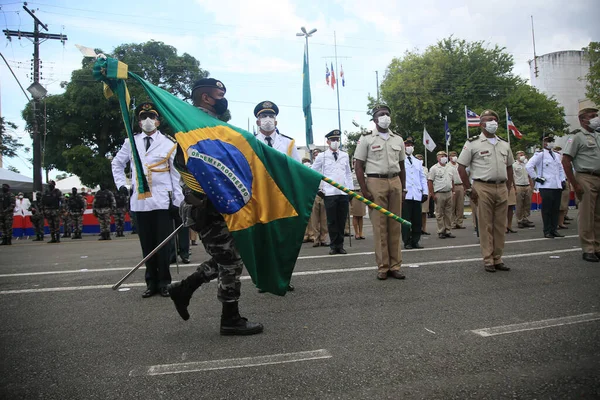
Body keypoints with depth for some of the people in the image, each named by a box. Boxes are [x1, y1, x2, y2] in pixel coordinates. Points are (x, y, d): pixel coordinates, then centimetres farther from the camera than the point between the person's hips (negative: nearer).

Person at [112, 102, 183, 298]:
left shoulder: (169, 143, 0)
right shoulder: (130, 143, 10)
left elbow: (176, 174, 0)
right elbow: (117, 164, 22)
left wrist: (178, 201, -4)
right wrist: (121, 185, 9)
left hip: (162, 201, -3)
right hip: (140, 202, 3)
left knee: (163, 244, 2)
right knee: (147, 245, 9)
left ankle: (164, 283, 13)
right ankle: (151, 283, 19)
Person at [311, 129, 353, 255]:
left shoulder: (345, 155, 11)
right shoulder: (322, 156, 2)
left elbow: (348, 173, 17)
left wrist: (351, 188, 12)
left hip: (343, 192, 3)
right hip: (329, 193, -3)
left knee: (342, 221, 6)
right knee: (332, 221, 1)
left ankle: (340, 245, 16)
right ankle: (333, 246, 12)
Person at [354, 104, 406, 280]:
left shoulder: (398, 139, 15)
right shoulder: (366, 139, 2)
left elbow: (402, 166, 19)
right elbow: (359, 167, -1)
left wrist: (402, 189, 10)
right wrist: (364, 191, -10)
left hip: (395, 182, 4)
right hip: (375, 182, -4)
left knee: (395, 225, 4)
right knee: (379, 226, -3)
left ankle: (395, 266, 11)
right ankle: (383, 267, 5)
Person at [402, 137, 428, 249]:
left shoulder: (418, 162, 22)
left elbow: (423, 178, 20)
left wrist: (425, 192, 9)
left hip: (417, 195, 5)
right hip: (405, 194, -5)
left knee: (417, 220, 5)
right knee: (406, 219, -3)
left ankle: (415, 241, 14)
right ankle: (407, 242, 5)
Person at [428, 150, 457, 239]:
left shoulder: (450, 168, 14)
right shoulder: (434, 168, -2)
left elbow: (452, 181, 20)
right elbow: (429, 182, -5)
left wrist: (453, 192, 12)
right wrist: (433, 194, -10)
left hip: (449, 193, 5)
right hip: (439, 194, -5)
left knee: (448, 213, 7)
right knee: (439, 214, -1)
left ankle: (448, 231, 14)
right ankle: (441, 232, 5)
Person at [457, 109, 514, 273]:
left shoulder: (504, 145, 15)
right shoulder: (473, 143, -1)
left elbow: (509, 167, 22)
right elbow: (461, 167, -3)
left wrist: (508, 187, 11)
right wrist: (469, 189, -7)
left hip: (501, 188, 5)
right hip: (483, 188, -5)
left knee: (500, 225, 7)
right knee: (485, 225, -2)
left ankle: (498, 259, 16)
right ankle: (488, 260, 5)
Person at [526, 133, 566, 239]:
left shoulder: (556, 155, 18)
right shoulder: (540, 154, -5)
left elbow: (561, 168, 27)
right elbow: (528, 166, -15)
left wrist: (563, 180, 15)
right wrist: (536, 178, -13)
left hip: (557, 186, 7)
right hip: (546, 186, -7)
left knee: (556, 209, 9)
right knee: (547, 210, -2)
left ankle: (554, 230, 16)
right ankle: (547, 231, 4)